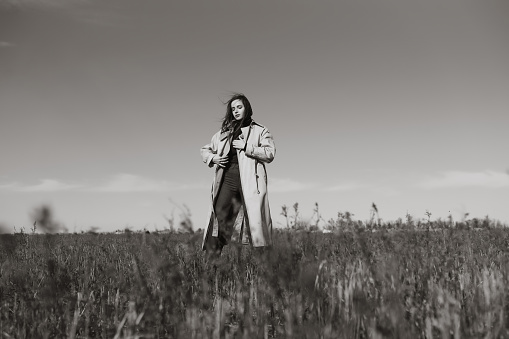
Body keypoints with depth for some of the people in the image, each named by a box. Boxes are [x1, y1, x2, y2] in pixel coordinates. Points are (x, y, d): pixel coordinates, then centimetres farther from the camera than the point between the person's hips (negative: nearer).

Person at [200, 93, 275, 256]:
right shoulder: (223, 133, 21)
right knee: (218, 220, -6)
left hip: (249, 181, -3)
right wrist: (212, 158, 7)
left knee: (255, 219, -6)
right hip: (227, 180, 3)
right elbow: (205, 150, 28)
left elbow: (270, 153, -5)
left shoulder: (260, 131, 9)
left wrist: (246, 146, -10)